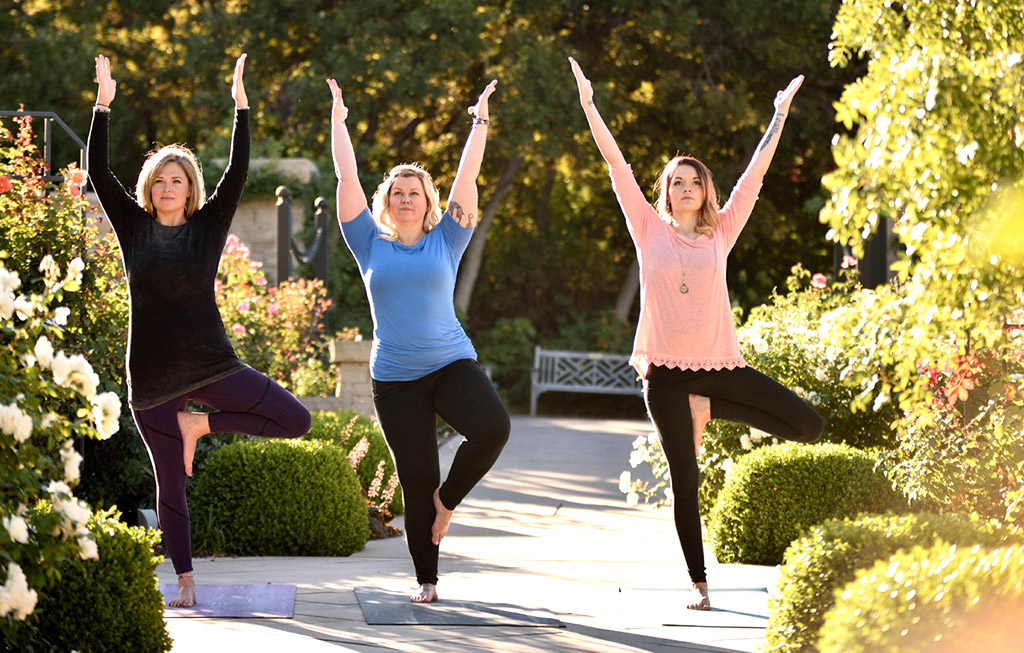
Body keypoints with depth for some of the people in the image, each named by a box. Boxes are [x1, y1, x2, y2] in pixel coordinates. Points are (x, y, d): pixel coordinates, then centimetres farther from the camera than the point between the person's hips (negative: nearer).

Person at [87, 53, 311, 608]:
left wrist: (241, 104, -9)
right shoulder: (133, 226, 4)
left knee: (296, 420, -12)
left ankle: (199, 425, 3)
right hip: (152, 376, 0)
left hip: (211, 365, 1)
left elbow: (238, 173, -4)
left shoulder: (208, 226, 3)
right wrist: (103, 106, -9)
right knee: (170, 485, 4)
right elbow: (99, 173, -3)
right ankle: (185, 583, 14)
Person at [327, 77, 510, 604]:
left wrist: (480, 121, 1)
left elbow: (466, 178, 4)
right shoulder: (371, 245, 6)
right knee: (416, 481, 1)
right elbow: (347, 177, 3)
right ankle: (426, 580, 14)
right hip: (395, 378, 0)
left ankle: (448, 498, -1)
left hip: (451, 363, 0)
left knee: (492, 426, -28)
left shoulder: (445, 241, 6)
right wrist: (338, 119, 4)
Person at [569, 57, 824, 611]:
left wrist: (780, 113, 13)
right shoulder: (649, 229, 5)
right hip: (666, 369, -2)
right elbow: (616, 163, 2)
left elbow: (754, 175, 11)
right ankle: (698, 583, 9)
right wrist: (587, 103, -1)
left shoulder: (721, 233, 9)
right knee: (685, 481, -1)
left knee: (808, 425, -8)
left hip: (719, 362, 2)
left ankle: (709, 409, 8)